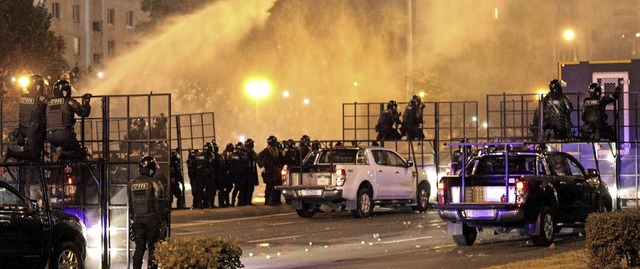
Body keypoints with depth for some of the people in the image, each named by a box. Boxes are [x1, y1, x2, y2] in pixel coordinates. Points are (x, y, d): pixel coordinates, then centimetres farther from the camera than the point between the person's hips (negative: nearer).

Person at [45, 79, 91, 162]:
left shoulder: (49, 103, 15)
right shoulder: (69, 102, 0)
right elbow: (84, 112, -1)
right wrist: (86, 101, 15)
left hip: (50, 136, 6)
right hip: (64, 134, -6)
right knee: (81, 154, 5)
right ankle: (63, 153, -22)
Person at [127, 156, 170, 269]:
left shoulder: (131, 184, 6)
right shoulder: (154, 183, -11)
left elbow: (130, 204, 12)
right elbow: (160, 202, -10)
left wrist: (132, 218, 20)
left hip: (138, 219, 5)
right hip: (152, 218, -5)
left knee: (139, 247, 11)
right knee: (153, 248, 1)